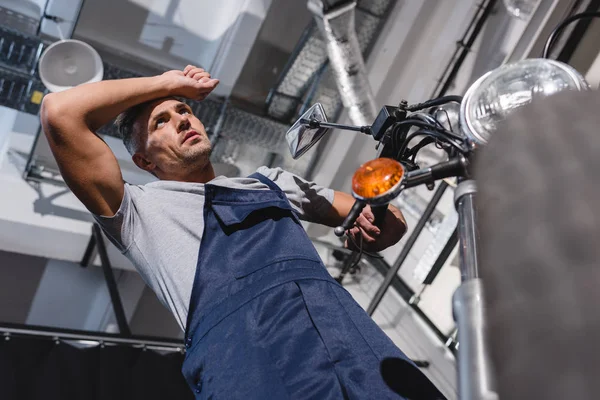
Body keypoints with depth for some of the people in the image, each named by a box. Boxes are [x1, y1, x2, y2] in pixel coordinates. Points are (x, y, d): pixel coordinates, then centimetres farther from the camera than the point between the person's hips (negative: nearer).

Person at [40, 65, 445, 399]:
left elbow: (378, 217, 33)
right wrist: (167, 82, 19)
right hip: (241, 349, -3)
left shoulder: (272, 180, 31)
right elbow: (59, 113, 9)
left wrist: (375, 222, 8)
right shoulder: (140, 209, 19)